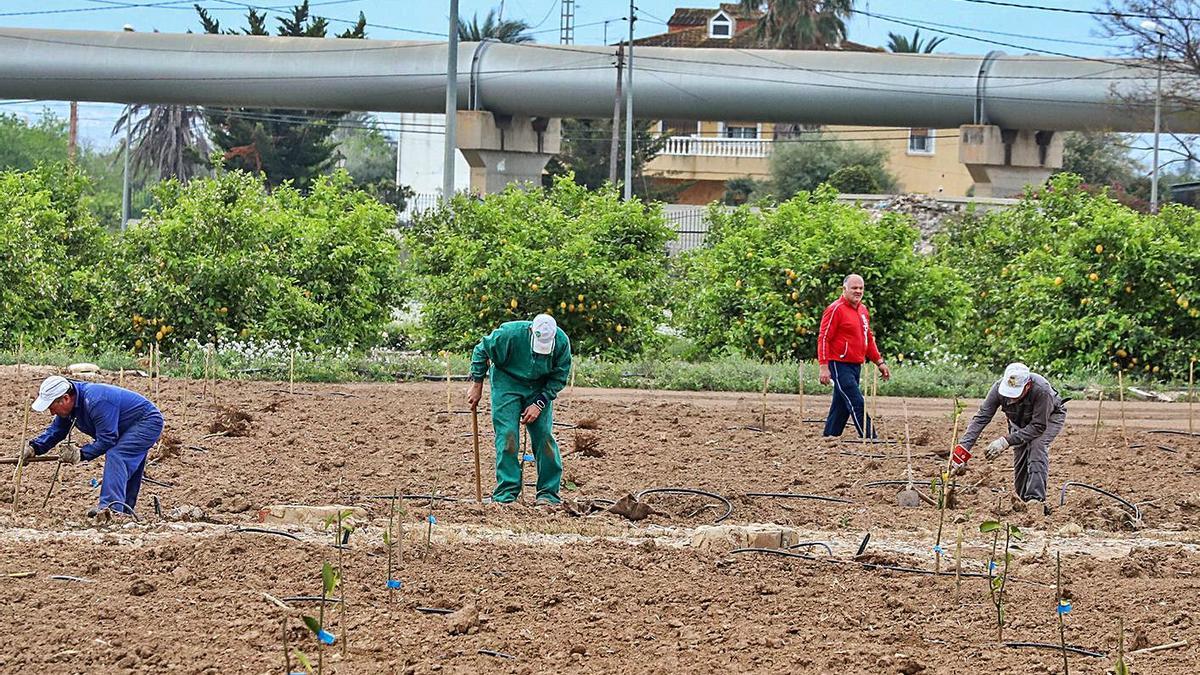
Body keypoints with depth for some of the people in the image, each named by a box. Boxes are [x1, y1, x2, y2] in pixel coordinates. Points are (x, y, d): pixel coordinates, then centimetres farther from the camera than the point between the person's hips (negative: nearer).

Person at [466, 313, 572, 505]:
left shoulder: (562, 342, -22)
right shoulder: (510, 333, -29)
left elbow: (559, 377, -8)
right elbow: (481, 351, -11)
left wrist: (539, 404, -16)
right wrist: (477, 386, -6)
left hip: (540, 389, 2)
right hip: (507, 383, -2)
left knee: (544, 436, -6)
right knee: (507, 436, -12)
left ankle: (548, 493, 1)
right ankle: (506, 493, -10)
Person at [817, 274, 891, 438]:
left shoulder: (863, 310, 15)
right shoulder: (835, 310, -11)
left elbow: (868, 339, 25)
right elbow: (823, 338, -14)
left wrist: (879, 362, 18)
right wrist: (824, 367, -20)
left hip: (856, 365, 9)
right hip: (840, 366, -9)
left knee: (840, 406, 13)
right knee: (857, 404, -12)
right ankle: (870, 439, -13)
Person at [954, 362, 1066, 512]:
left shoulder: (1041, 390, -43)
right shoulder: (999, 388, -32)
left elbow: (1038, 426, -37)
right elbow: (980, 419, -30)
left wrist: (1006, 441, -43)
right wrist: (962, 449, -40)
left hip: (1050, 417, -4)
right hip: (1020, 421, 4)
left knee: (1037, 445, -28)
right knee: (1019, 454, -8)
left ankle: (1036, 498, -30)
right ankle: (1023, 500, 13)